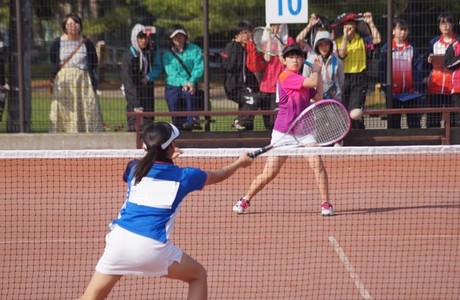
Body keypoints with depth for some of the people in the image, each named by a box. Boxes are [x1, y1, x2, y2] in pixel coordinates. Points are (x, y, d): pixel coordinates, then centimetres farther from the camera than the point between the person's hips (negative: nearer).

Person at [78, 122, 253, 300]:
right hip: (153, 246, -2)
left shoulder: (134, 168, 11)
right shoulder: (184, 176, 7)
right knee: (198, 276, 21)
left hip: (120, 239, 2)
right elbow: (217, 176, 29)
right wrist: (239, 163, 48)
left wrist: (166, 158, 48)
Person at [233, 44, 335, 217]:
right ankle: (245, 200, 17)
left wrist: (318, 72, 10)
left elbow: (319, 97, 11)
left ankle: (326, 204, -6)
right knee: (270, 173, -1)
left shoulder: (304, 81, 11)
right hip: (283, 131, -5)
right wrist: (316, 71, 1)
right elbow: (313, 82, -21)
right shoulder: (286, 76, -13)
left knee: (317, 164, -14)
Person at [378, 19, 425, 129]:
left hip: (411, 92, 1)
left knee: (414, 121, 1)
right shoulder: (386, 49, 2)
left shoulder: (412, 49, 7)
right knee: (393, 123, 5)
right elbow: (382, 69, 0)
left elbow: (418, 69, 4)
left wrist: (417, 88, -6)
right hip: (393, 93, -1)